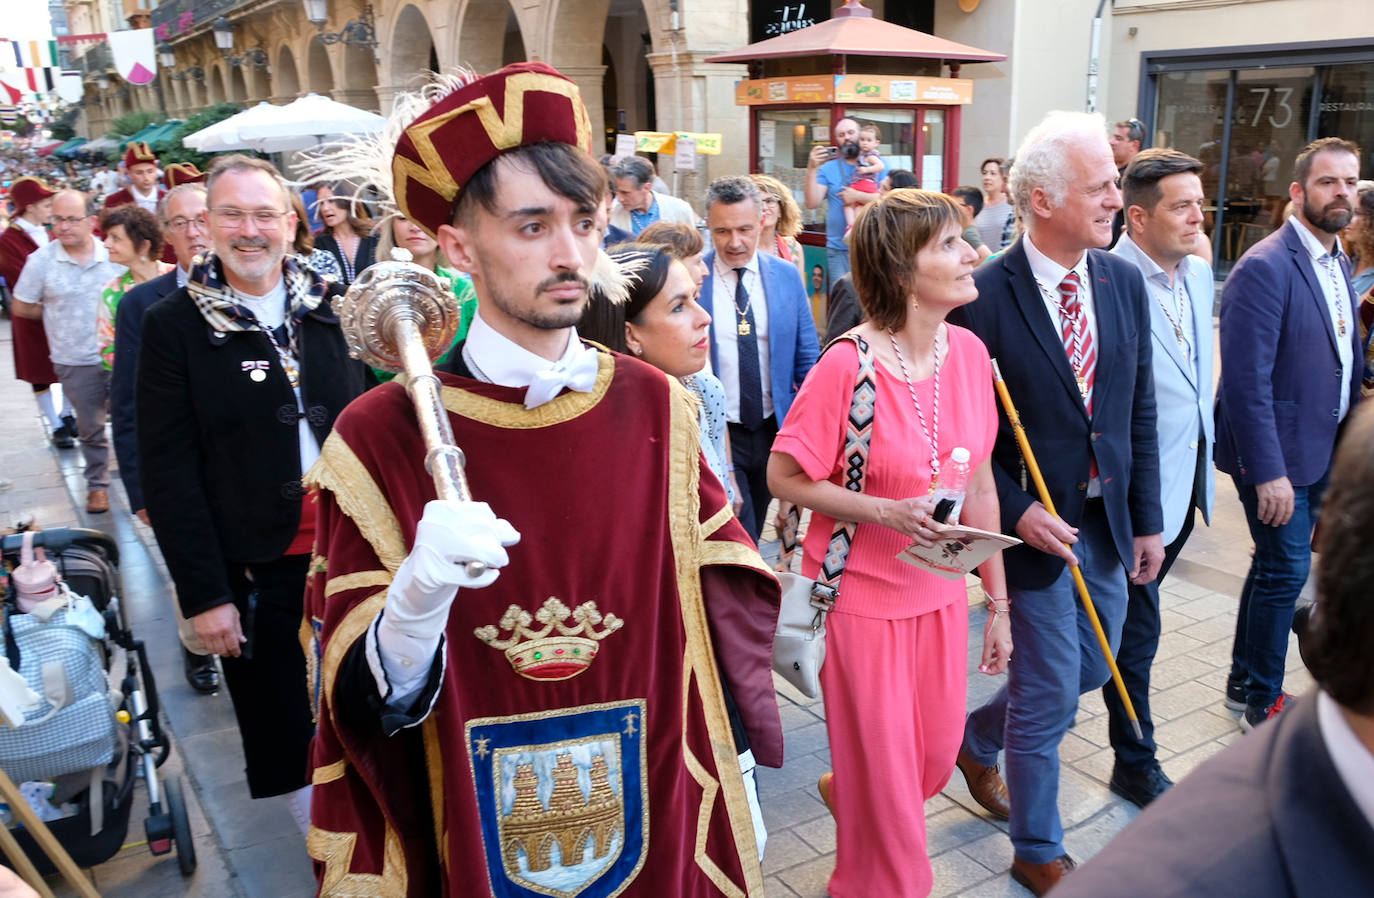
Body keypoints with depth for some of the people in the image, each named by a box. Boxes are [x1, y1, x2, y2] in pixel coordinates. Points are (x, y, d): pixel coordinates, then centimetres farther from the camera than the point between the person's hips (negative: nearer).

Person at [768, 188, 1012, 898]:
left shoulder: (969, 352, -3)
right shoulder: (848, 364, -21)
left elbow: (979, 485, 3)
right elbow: (784, 476, -13)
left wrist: (997, 600, 6)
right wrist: (886, 510, -24)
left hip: (941, 591, 6)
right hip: (864, 594, -5)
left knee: (937, 755, 19)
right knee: (882, 768, 10)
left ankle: (846, 792, 51)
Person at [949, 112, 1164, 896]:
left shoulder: (1125, 283, 2)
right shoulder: (985, 297, -16)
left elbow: (1141, 413, 6)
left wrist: (1148, 519, 6)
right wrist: (1014, 512, -19)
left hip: (1109, 521, 6)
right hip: (1035, 526, -6)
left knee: (1089, 671, 19)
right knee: (1050, 692, 5)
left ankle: (980, 739, 47)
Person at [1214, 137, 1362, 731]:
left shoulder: (1339, 263, 11)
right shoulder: (1265, 268, -18)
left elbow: (1344, 360, 15)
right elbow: (1246, 381, -22)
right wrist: (1268, 471, -23)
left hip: (1321, 449, 9)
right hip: (1277, 453, -9)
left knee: (1277, 566, 17)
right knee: (1285, 570, -1)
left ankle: (1245, 683, 33)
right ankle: (1263, 703, 18)